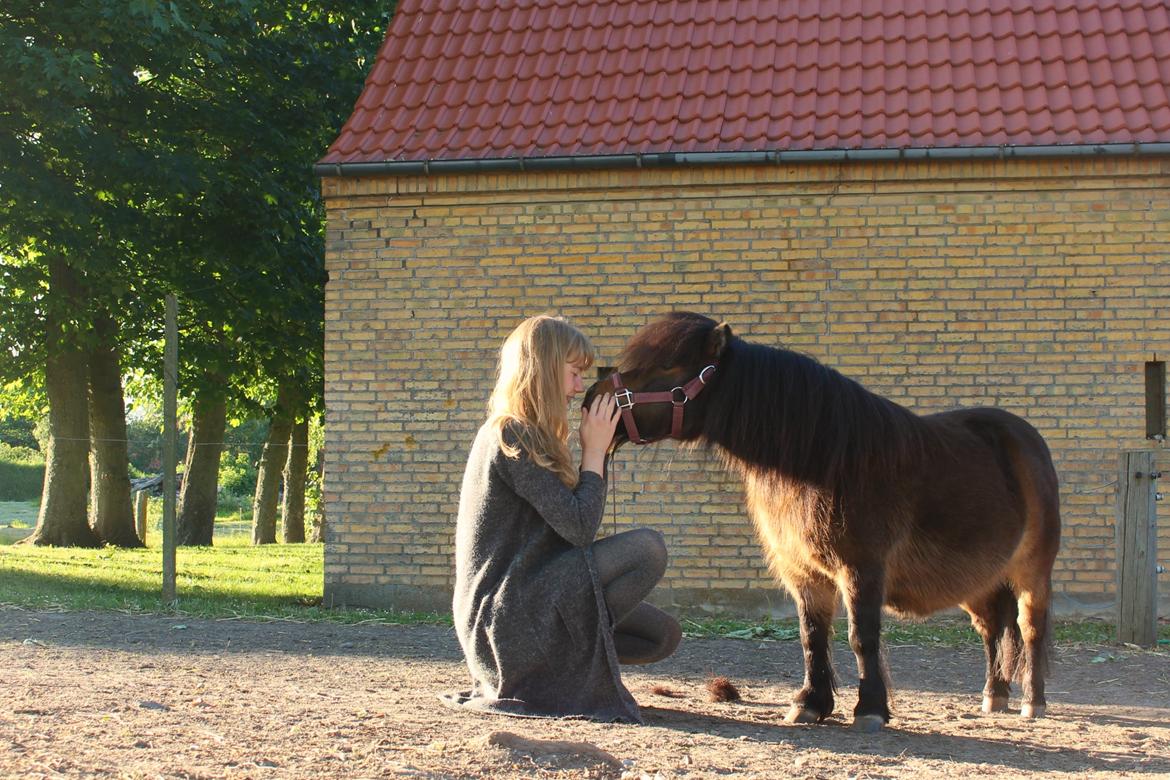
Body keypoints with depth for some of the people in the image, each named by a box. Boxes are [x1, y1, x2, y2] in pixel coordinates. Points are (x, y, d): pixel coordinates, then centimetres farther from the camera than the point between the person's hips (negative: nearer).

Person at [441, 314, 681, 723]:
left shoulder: (515, 434, 15)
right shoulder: (513, 437, -15)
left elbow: (572, 524, 15)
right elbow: (580, 529, -19)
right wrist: (594, 450, -9)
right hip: (504, 618, -10)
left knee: (663, 634, 11)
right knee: (647, 548, -19)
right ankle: (556, 672, -11)